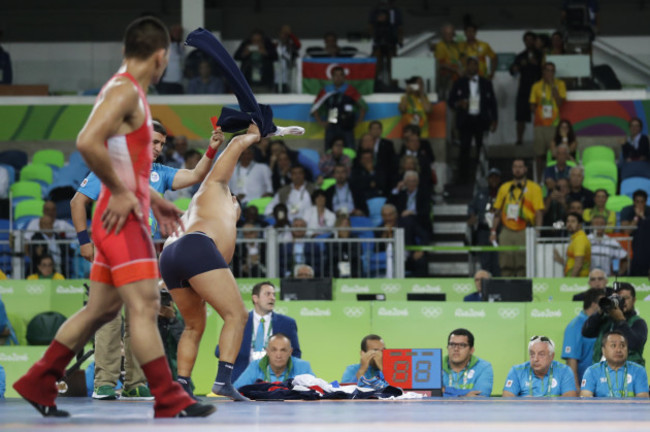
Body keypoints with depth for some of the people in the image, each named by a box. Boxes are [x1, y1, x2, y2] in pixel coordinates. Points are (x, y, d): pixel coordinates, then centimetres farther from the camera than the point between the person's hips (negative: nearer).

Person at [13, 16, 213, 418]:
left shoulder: (130, 93, 18)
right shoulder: (124, 91, -14)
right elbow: (88, 143, -27)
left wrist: (153, 198, 24)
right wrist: (120, 192, -20)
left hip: (121, 217, 11)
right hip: (122, 219, -11)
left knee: (100, 309, 14)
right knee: (144, 306, -10)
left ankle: (38, 384, 19)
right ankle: (169, 400, -10)